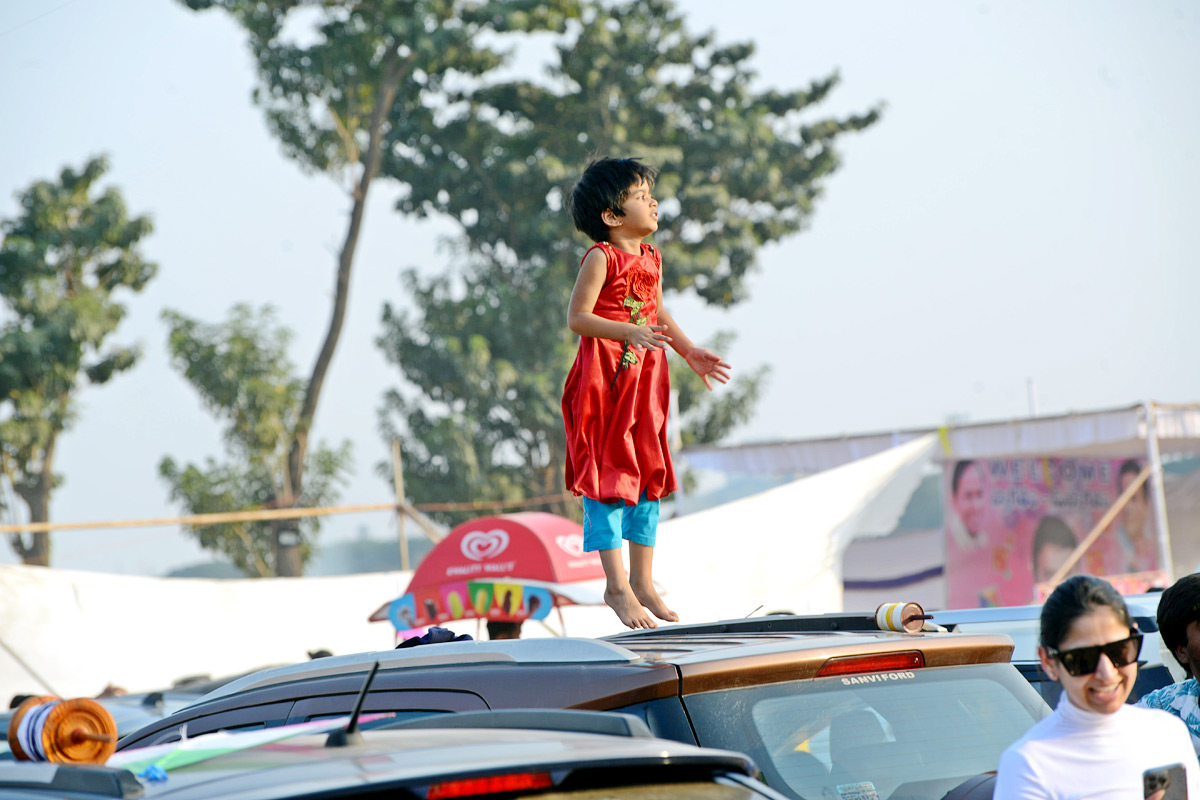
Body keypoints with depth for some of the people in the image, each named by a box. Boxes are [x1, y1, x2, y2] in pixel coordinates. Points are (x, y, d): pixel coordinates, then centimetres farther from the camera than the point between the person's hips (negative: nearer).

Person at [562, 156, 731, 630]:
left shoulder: (651, 260, 10)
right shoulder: (601, 258, -13)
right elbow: (577, 317, -17)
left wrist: (689, 351, 20)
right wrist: (629, 332, -28)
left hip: (645, 379, 8)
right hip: (603, 381, -8)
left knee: (649, 475, 10)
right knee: (607, 477, -4)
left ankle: (642, 581, 18)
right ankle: (616, 586, -1)